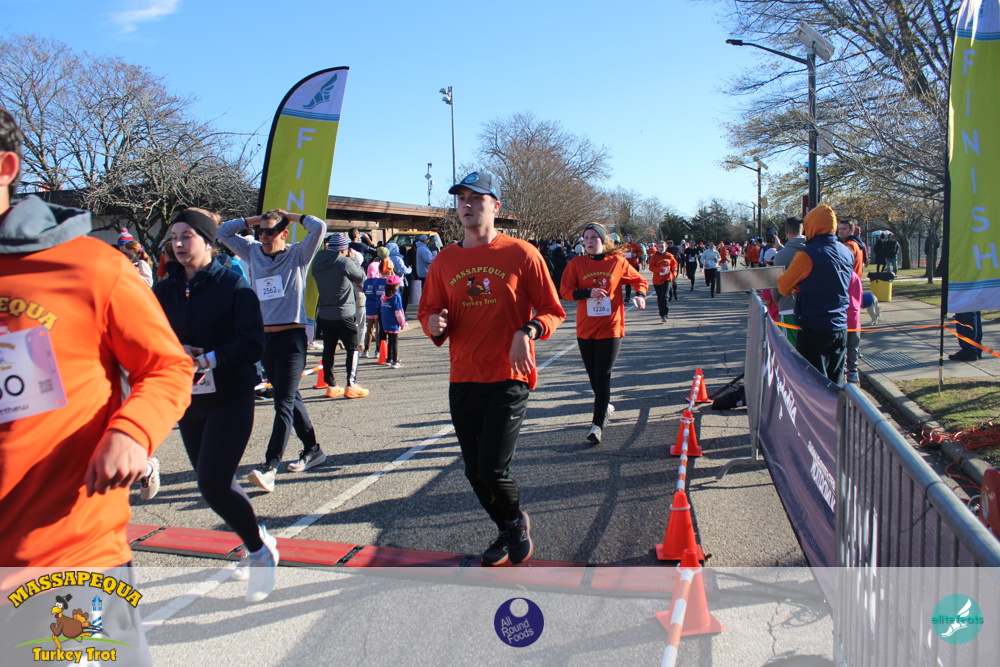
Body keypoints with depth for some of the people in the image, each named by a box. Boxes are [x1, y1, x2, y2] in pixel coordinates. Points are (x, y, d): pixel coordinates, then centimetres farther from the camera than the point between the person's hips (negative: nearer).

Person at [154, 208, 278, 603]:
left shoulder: (233, 286, -9)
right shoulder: (165, 290, 6)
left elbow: (253, 344, -16)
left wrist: (207, 359, -26)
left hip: (230, 398, -6)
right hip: (187, 400, 6)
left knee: (213, 487, -12)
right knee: (214, 484, 13)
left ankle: (260, 552, 11)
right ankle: (257, 545, 36)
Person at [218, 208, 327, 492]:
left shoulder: (297, 254, 0)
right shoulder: (253, 252, 13)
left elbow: (319, 227, -13)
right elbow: (224, 232, 19)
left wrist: (291, 216, 1)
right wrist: (254, 219, 12)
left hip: (292, 337, -6)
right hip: (264, 337, 6)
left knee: (283, 402, -10)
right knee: (290, 398, 14)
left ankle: (270, 467, -15)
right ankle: (312, 450, 26)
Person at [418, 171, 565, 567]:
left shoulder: (521, 254, -3)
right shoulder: (445, 260, 8)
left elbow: (552, 311, 0)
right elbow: (427, 311, 15)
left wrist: (529, 331, -19)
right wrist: (434, 324, -8)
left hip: (509, 378, -4)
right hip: (463, 381, 5)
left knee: (493, 468, -11)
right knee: (475, 472, 11)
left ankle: (516, 518, 22)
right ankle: (508, 532, 37)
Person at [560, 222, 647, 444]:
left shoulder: (618, 262, 0)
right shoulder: (576, 264, 1)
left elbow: (639, 280, 12)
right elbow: (565, 291, -3)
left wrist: (640, 295, -9)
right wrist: (588, 292, -19)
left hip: (611, 327, -2)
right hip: (585, 328, 2)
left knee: (603, 375, -7)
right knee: (593, 374, 13)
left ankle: (598, 424, -7)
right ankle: (605, 407, 39)